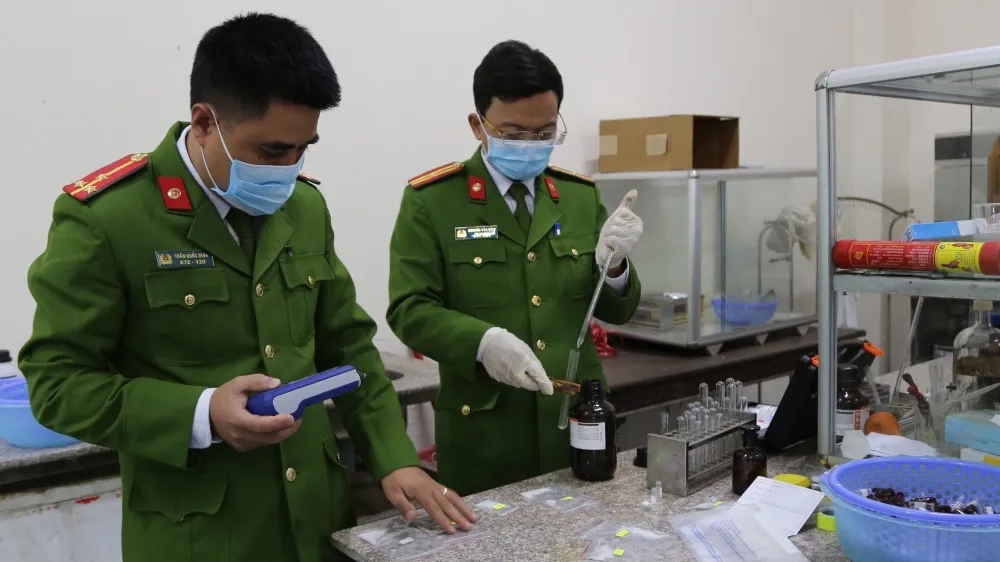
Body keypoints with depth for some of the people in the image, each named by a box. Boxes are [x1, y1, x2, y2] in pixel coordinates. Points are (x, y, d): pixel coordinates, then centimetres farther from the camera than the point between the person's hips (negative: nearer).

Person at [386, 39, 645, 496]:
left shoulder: (581, 194, 7)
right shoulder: (431, 200, -5)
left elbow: (615, 312, 9)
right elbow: (409, 309, -9)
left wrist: (613, 264, -12)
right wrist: (483, 341, -26)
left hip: (579, 420, 4)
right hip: (483, 432, -3)